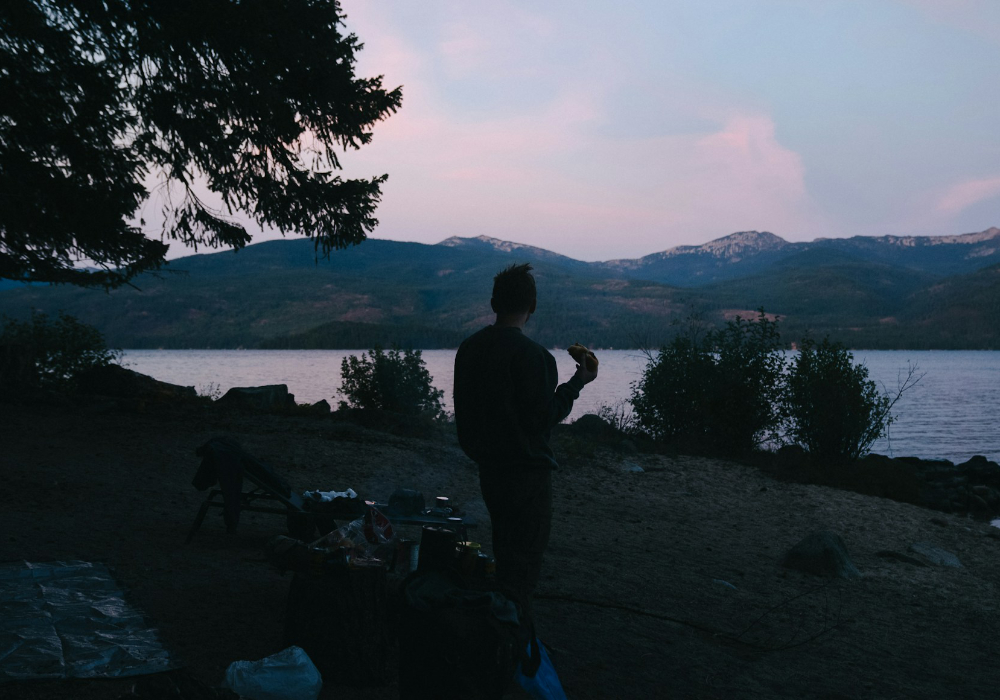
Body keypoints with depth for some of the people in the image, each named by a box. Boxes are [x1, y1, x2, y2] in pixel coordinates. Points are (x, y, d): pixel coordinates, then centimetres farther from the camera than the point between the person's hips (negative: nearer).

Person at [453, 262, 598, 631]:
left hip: (489, 468, 8)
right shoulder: (532, 355, -19)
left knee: (506, 548, 21)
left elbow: (463, 410, 12)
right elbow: (545, 416, -16)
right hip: (527, 471, -8)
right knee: (526, 553, 2)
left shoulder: (469, 348, 4)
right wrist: (576, 383, -5)